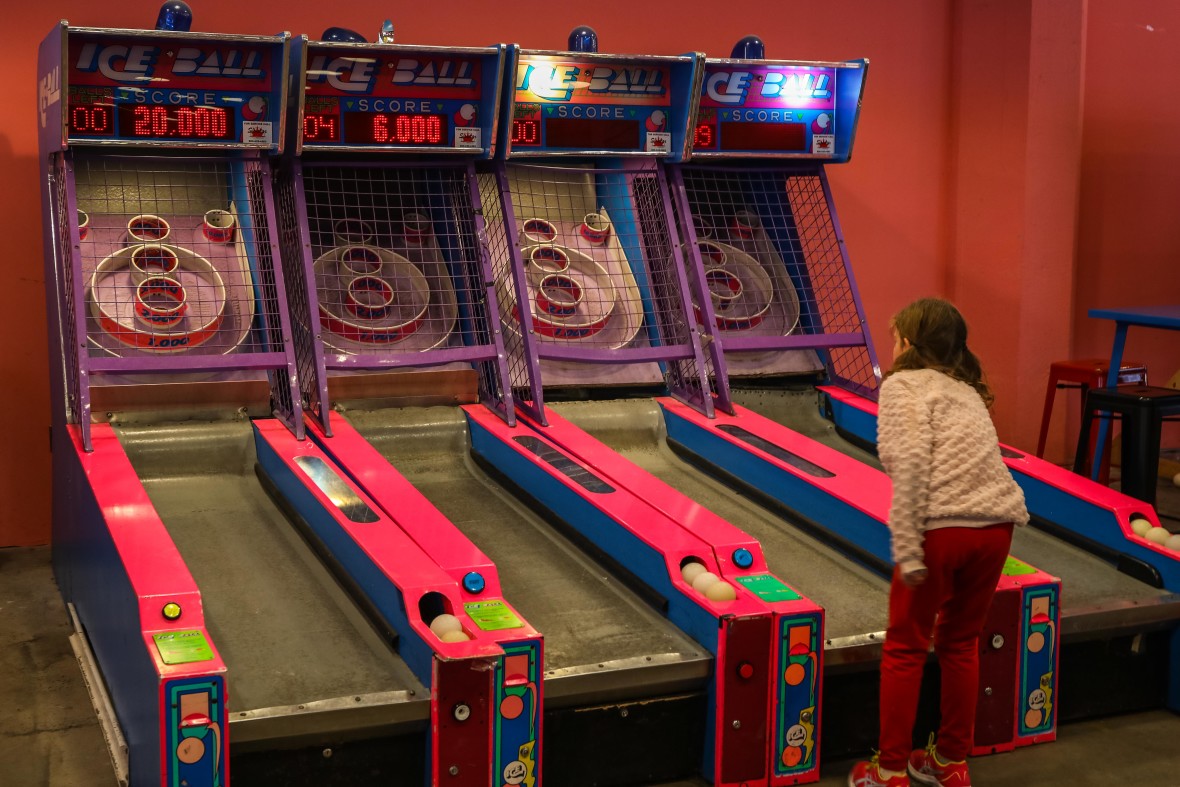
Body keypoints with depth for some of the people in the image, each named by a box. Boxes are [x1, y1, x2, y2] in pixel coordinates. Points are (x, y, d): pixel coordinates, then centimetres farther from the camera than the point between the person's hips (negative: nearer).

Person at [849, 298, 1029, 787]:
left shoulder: (903, 385, 3)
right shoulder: (965, 389, 25)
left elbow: (911, 464, -12)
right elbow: (975, 460, 16)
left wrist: (907, 552, -16)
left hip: (940, 527, -6)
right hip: (996, 525, 6)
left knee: (904, 649, 10)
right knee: (960, 644, 22)